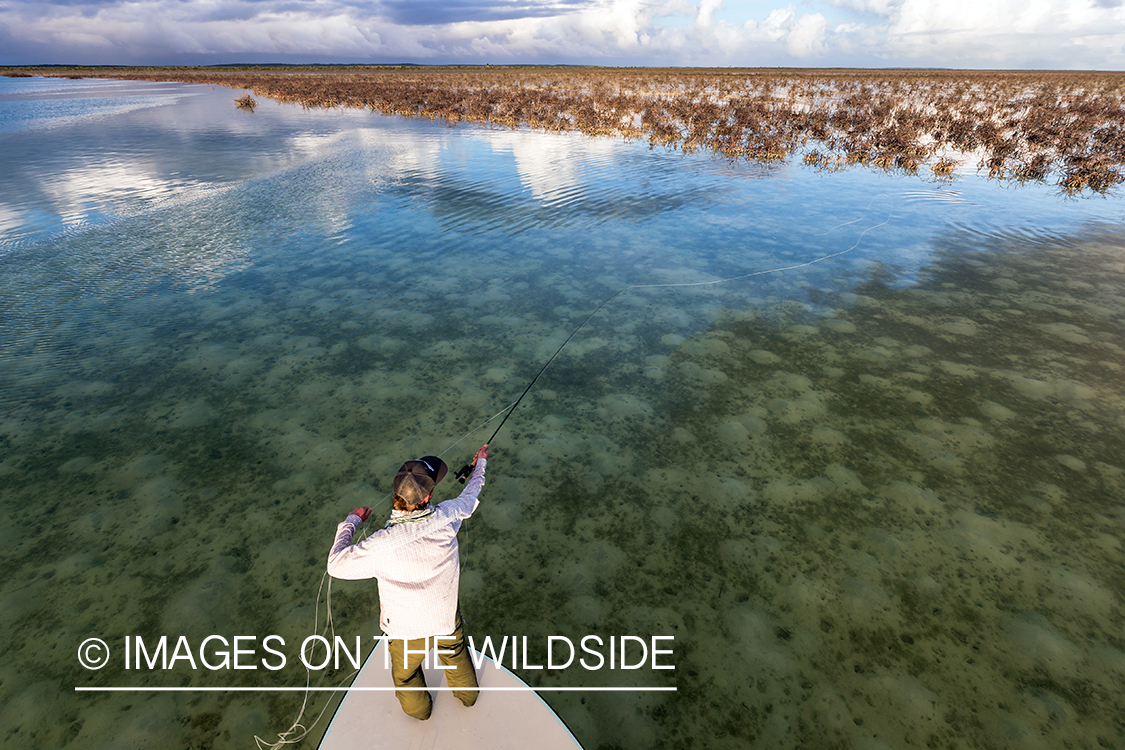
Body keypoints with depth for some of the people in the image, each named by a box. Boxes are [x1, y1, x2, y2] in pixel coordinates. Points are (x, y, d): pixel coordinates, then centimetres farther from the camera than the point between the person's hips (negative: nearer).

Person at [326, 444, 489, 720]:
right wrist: (480, 463, 11)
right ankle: (467, 693, 60)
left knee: (405, 671, 31)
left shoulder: (379, 547, -36)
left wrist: (350, 521, -5)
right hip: (446, 616, 2)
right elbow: (471, 496, -8)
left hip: (406, 627, -1)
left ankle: (418, 709, 59)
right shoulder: (447, 516, -30)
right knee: (456, 653, 33)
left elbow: (336, 565, -19)